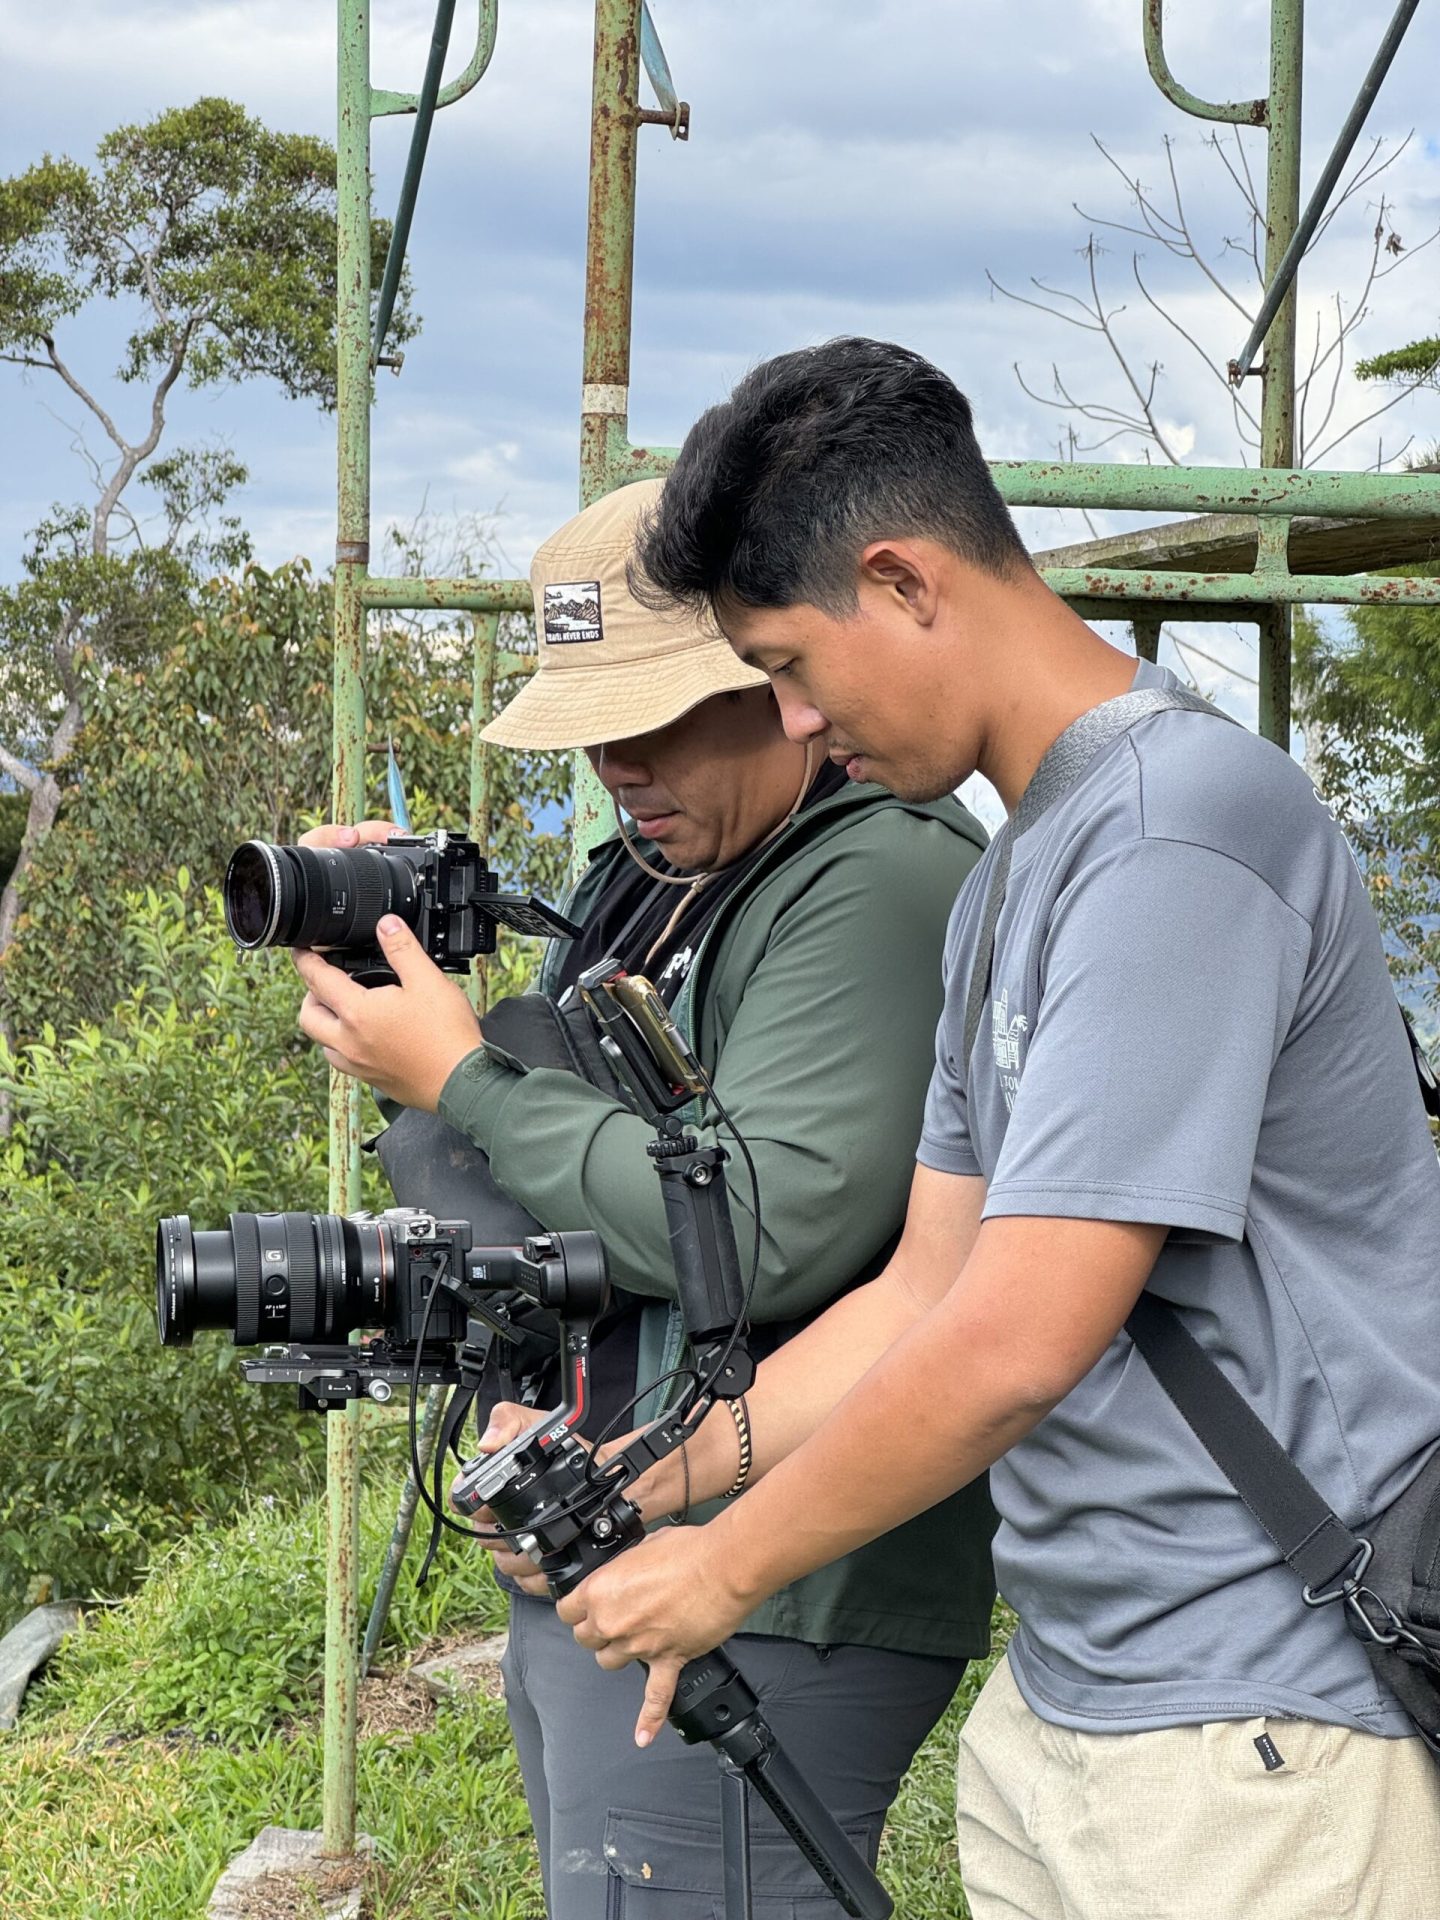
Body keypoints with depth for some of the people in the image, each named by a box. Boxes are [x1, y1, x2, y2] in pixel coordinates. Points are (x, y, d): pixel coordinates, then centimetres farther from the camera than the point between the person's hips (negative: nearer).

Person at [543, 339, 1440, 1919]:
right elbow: (924, 1295, 15)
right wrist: (636, 1483, 8)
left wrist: (723, 1569, -10)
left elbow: (1016, 1343, -22)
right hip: (1058, 1696, 9)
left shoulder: (1182, 824, -19)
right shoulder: (1009, 882, 14)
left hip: (1260, 1739, -9)